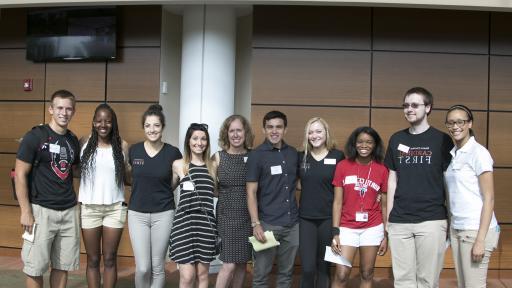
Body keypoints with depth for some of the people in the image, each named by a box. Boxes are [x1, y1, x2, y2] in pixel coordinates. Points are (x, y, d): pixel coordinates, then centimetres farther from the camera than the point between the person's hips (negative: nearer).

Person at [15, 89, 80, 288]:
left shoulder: (73, 140, 9)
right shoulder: (35, 136, -7)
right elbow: (20, 175, -8)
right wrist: (26, 211, -13)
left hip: (69, 210, 5)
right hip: (41, 209, -5)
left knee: (62, 265, 12)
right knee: (35, 267, 3)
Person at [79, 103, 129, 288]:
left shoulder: (122, 145, -1)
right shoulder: (84, 143, 1)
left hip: (115, 208, 0)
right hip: (89, 207, 1)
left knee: (110, 258, 8)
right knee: (92, 259, 10)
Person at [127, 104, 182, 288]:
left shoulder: (173, 152, -5)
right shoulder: (134, 150, 0)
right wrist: (143, 189, 5)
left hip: (163, 214, -1)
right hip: (137, 213, 1)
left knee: (158, 267, 7)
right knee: (143, 268, -1)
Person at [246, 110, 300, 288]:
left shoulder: (294, 153, 8)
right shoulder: (256, 155, -5)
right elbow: (251, 192, -7)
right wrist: (255, 224, -15)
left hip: (292, 224, 4)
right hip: (267, 224, -4)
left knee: (286, 273, 13)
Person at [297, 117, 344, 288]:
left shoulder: (338, 156, -3)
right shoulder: (301, 157, 5)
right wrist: (308, 187, 0)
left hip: (328, 218, -1)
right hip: (306, 218, 1)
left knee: (324, 266, 11)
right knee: (308, 268, -3)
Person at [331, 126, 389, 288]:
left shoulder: (382, 170, 0)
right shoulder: (342, 166, -2)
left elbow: (384, 205, 5)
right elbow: (337, 202, -1)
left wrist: (386, 235, 2)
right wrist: (335, 233, -6)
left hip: (373, 229, 1)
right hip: (347, 228, -1)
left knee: (367, 274, 9)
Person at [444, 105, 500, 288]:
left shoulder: (478, 153, -9)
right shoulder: (452, 154, 11)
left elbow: (489, 198, -12)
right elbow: (454, 195, 11)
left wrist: (480, 239, -17)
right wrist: (450, 227, 3)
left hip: (476, 230, -6)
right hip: (456, 229, 6)